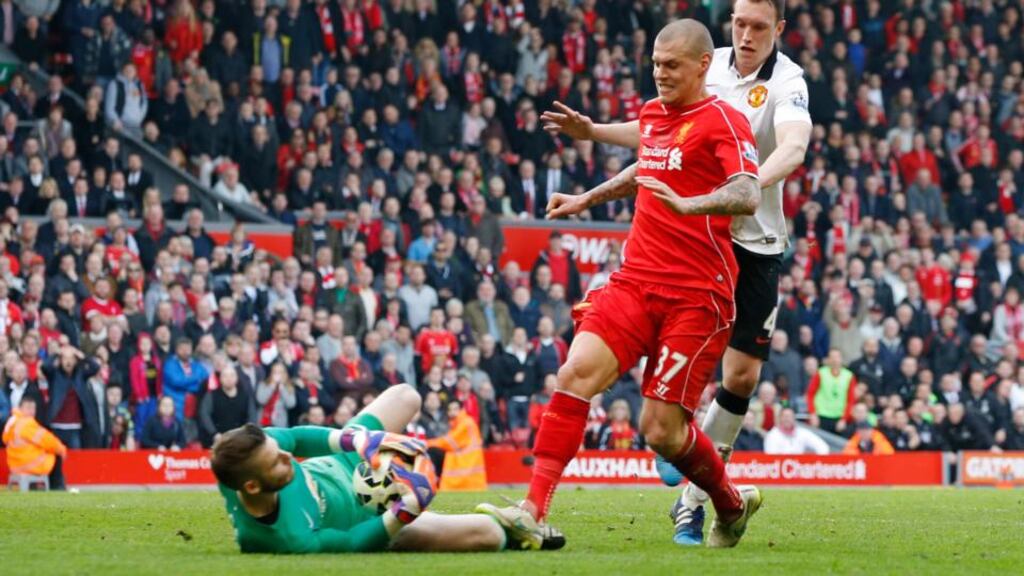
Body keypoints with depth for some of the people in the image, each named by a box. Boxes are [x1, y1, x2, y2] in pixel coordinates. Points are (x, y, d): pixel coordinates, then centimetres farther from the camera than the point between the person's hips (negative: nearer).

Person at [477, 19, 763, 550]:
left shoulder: (723, 122, -6)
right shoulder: (653, 114, 16)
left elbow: (747, 196, -23)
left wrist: (687, 204, -39)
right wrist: (587, 199, 47)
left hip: (697, 296, -6)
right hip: (635, 281, 6)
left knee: (661, 430, -6)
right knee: (575, 374, -18)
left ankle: (732, 505, 23)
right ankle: (534, 512, -21)